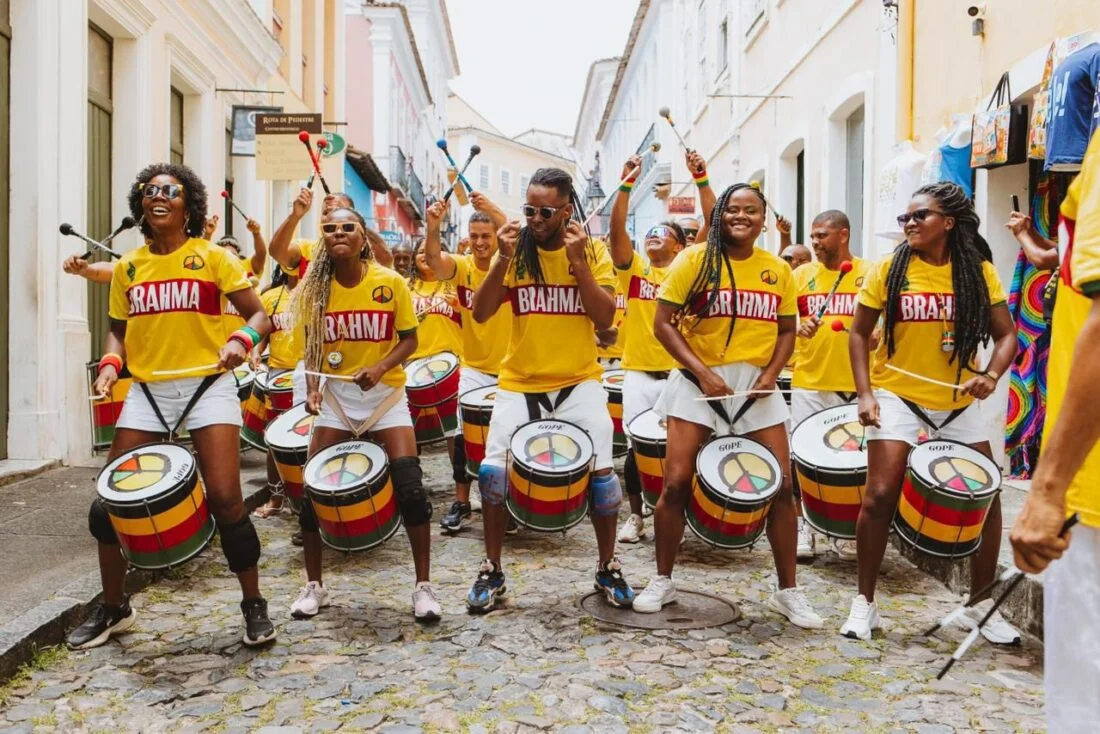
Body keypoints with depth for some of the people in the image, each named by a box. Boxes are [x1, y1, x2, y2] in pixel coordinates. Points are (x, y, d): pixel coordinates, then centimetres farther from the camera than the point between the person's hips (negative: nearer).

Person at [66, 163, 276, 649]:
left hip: (207, 386, -4)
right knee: (110, 501, 3)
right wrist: (110, 363, -1)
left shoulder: (212, 257, 0)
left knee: (224, 499, -11)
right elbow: (118, 330, 19)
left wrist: (241, 341, -22)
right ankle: (113, 607, 24)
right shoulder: (128, 267, 10)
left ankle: (254, 606, 7)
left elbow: (259, 315, -1)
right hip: (147, 391, 4)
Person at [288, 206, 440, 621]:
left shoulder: (391, 284, -9)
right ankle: (313, 585, 19)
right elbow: (312, 347, 4)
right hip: (335, 393, 2)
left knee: (410, 486, -12)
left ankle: (423, 586, 3)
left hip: (385, 392, -2)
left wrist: (381, 367, -20)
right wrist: (312, 388, -12)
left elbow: (409, 339, -3)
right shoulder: (316, 288, -3)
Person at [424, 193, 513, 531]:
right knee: (464, 435, -1)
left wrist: (496, 214, -50)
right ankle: (461, 503, 14)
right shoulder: (462, 267, -5)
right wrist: (433, 228, -47)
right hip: (475, 369, 1)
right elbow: (434, 258, -26)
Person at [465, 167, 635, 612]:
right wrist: (503, 260, -17)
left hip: (579, 382, -1)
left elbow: (605, 318, -11)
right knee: (493, 469, -8)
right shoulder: (516, 252, 0)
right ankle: (491, 570, 12)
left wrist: (577, 262, -17)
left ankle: (608, 568, 14)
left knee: (600, 468, -8)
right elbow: (480, 314, -7)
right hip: (519, 383, 1)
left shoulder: (594, 253, -1)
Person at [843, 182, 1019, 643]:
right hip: (897, 398, -2)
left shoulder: (979, 271, -1)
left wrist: (991, 375, -18)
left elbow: (1006, 334, 2)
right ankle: (865, 602, 6)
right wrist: (865, 393, -11)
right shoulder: (889, 269, -5)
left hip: (959, 403, 3)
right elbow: (859, 333, -1)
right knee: (880, 495, -11)